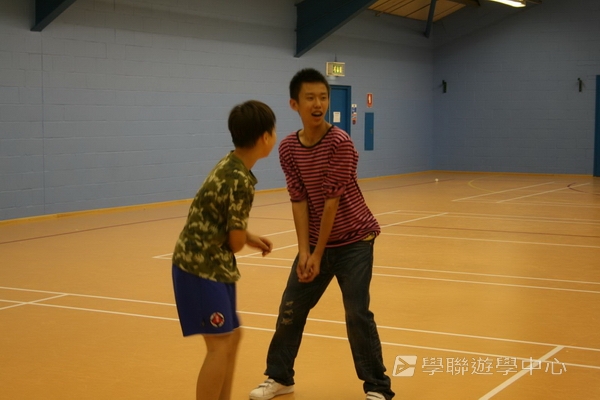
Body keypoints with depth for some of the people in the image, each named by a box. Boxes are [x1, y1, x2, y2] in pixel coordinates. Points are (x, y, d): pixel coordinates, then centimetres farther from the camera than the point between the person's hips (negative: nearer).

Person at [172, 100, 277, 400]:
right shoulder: (240, 181, -21)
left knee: (232, 337, 16)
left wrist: (251, 238, 10)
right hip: (202, 267, -10)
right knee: (220, 345, -7)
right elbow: (235, 242, -15)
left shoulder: (230, 166, 8)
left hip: (211, 265, 10)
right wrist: (244, 240, 7)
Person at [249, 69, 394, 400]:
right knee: (290, 309, 10)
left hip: (354, 241, -5)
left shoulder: (340, 142, -19)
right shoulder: (288, 148, -4)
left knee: (357, 314, -8)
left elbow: (332, 200, -19)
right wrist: (304, 251, -14)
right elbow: (299, 200, -5)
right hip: (315, 242, 5)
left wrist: (318, 254, -17)